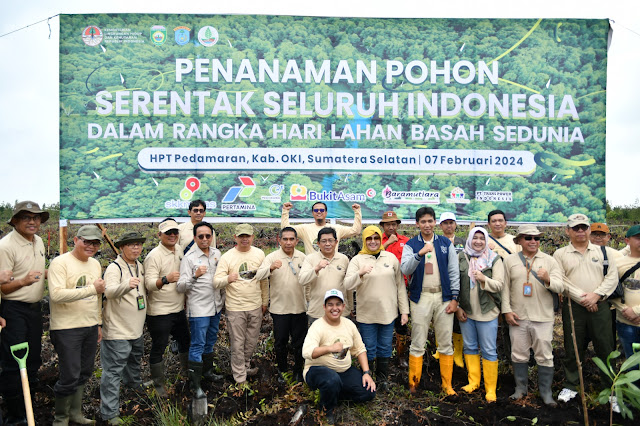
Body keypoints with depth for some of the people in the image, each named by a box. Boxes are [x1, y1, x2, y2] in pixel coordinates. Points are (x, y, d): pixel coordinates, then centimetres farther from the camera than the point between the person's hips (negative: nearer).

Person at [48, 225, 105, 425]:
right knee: (70, 376, -2)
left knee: (84, 373, 15)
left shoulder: (95, 264, 12)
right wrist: (92, 289, -23)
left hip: (90, 327, 7)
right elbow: (56, 295, -23)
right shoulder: (60, 262, -11)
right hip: (67, 328, -7)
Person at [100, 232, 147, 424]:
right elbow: (110, 292, -33)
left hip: (137, 328, 8)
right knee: (113, 371, -5)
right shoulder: (114, 268, -16)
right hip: (117, 329, -8)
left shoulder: (140, 266, 9)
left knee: (135, 358, 28)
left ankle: (133, 383, 54)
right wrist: (127, 285, -51)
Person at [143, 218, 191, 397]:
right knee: (158, 348, 5)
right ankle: (158, 384, 21)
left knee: (185, 342, 20)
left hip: (179, 309, 8)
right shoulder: (153, 256, -16)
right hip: (159, 312, -7)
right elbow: (149, 283, -22)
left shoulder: (179, 250, 6)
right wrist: (166, 279, -40)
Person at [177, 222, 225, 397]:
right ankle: (194, 384, 7)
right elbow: (181, 287, -18)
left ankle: (207, 370, 37)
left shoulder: (217, 253, 5)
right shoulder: (189, 257, -13)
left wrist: (222, 299, 17)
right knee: (197, 346, -2)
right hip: (198, 309, -6)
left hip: (216, 306, 6)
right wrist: (195, 276, -34)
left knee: (210, 341, 20)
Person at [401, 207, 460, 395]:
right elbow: (405, 269, -13)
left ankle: (447, 384, 17)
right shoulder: (411, 245, 2)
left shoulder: (446, 243, 7)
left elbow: (454, 272, 6)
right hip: (420, 297, -1)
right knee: (417, 343, 3)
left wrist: (454, 298, 0)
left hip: (443, 297, 2)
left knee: (446, 343, 6)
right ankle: (414, 383, 14)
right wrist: (419, 254, -28)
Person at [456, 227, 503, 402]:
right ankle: (473, 381, 29)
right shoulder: (461, 257, 2)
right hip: (465, 312, 3)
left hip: (487, 312, -3)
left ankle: (490, 389, 15)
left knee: (489, 351, 3)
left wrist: (484, 279, -28)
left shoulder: (494, 259, -3)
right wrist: (456, 307, 1)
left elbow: (499, 285, -9)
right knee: (470, 347, 14)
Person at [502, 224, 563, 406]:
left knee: (544, 356, 5)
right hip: (517, 317, 1)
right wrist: (507, 310, -1)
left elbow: (560, 287, -1)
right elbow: (505, 287, 6)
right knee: (519, 354, 10)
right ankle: (521, 388, 26)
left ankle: (546, 392, 21)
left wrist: (548, 280, -22)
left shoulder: (549, 260, 4)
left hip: (542, 317, -1)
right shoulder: (510, 260, 5)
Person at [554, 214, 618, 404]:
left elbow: (612, 277, 1)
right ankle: (571, 385, 22)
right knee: (573, 349, 8)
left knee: (605, 348, 5)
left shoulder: (605, 252, 9)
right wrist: (582, 298, -12)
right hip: (572, 307, -1)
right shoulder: (560, 254, 4)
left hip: (599, 306, 1)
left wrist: (596, 295, -12)